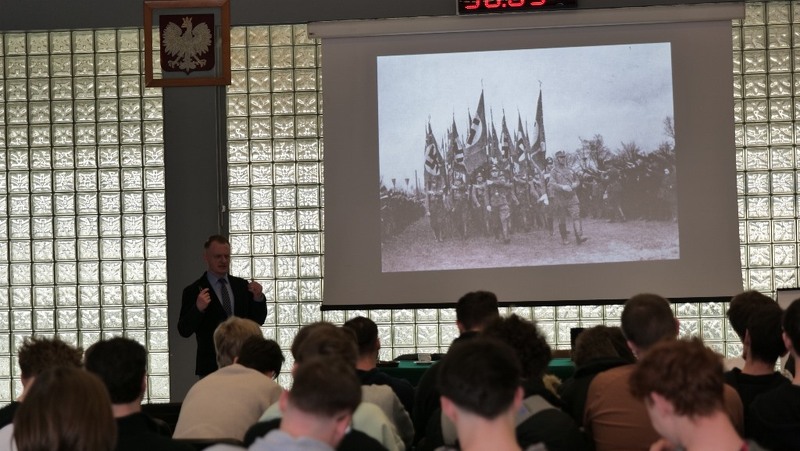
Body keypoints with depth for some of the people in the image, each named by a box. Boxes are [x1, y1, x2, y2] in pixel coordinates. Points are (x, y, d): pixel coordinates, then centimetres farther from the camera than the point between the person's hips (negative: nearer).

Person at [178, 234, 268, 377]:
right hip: (212, 366, -3)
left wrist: (258, 298, -5)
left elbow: (257, 321, 13)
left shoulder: (242, 285, 11)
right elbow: (184, 331, -6)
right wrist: (198, 308, -23)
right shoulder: (193, 291, -2)